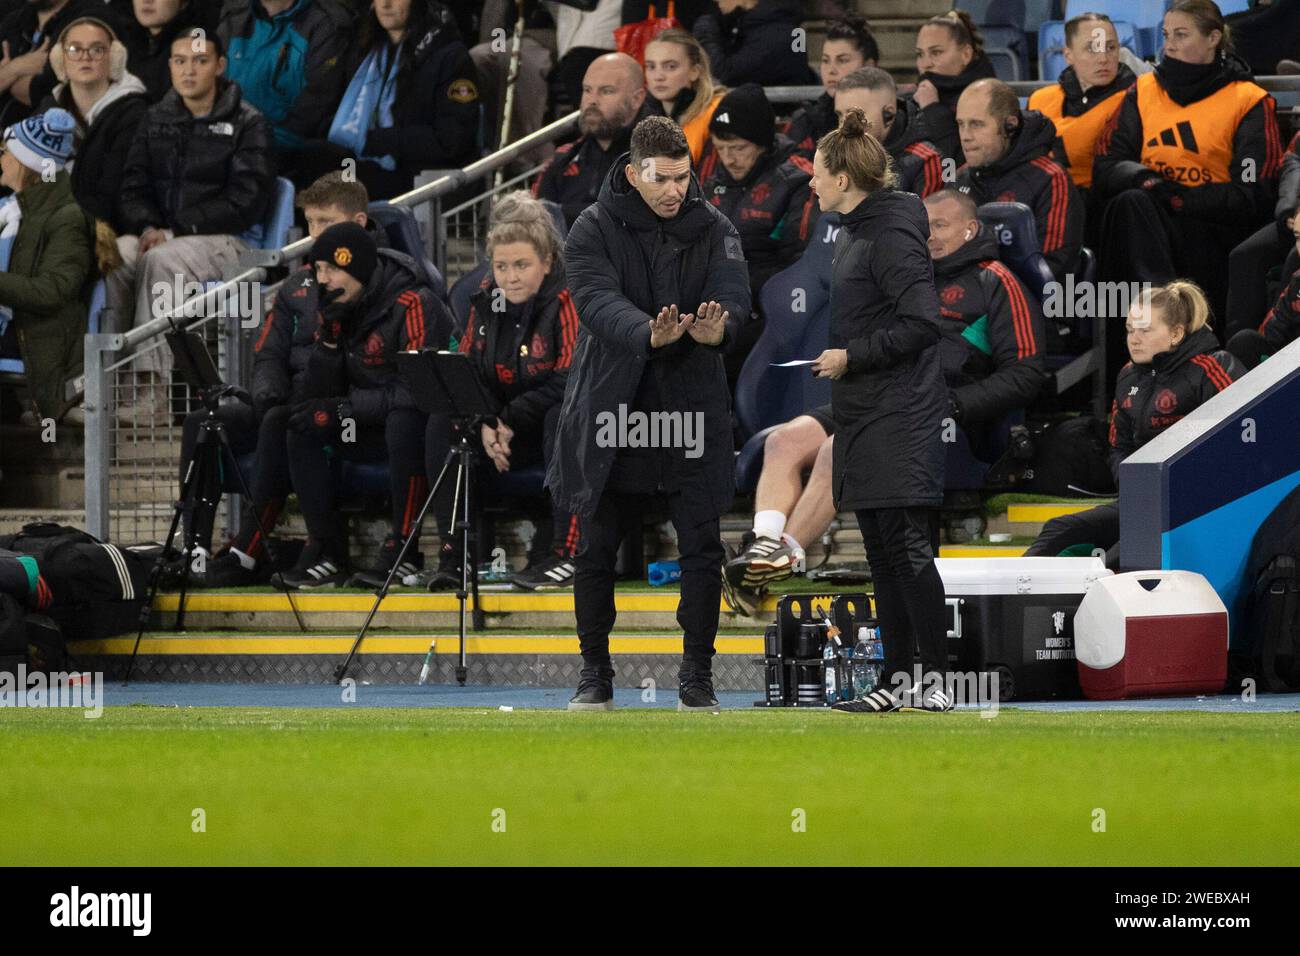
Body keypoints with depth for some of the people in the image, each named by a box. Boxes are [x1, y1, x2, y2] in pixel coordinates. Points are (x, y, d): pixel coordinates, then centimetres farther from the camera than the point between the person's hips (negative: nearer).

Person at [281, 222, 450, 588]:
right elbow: (318, 393, 1)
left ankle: (403, 546, -29)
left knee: (403, 422, -38)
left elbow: (417, 390, -24)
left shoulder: (412, 304, -19)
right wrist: (329, 335, -14)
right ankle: (326, 550, -17)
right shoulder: (340, 307, 2)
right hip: (369, 427, 7)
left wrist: (346, 406, -23)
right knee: (302, 427, -15)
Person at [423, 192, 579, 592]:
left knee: (564, 418, -38)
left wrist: (510, 420, -20)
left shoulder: (566, 300, -15)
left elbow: (571, 382, -21)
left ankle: (563, 553, -37)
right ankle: (454, 554, -18)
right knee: (442, 424, -17)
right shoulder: (486, 298, 3)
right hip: (502, 427, 6)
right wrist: (485, 426, -16)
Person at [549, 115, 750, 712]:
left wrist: (718, 327, -37)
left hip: (691, 407, 1)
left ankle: (697, 677, 11)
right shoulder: (593, 232, -4)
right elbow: (598, 302, -20)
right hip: (610, 407, -1)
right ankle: (595, 674, 19)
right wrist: (648, 334, -41)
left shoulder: (713, 230, 3)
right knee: (596, 549, 5)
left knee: (702, 548, -2)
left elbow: (733, 293, -12)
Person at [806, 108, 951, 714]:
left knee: (908, 549, -10)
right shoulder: (853, 233, 15)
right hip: (864, 416, 10)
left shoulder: (892, 236, -15)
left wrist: (850, 356, -15)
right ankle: (897, 680, 14)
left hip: (900, 418, -10)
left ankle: (935, 680, -8)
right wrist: (836, 358, 12)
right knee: (882, 551, 10)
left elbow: (921, 324, -21)